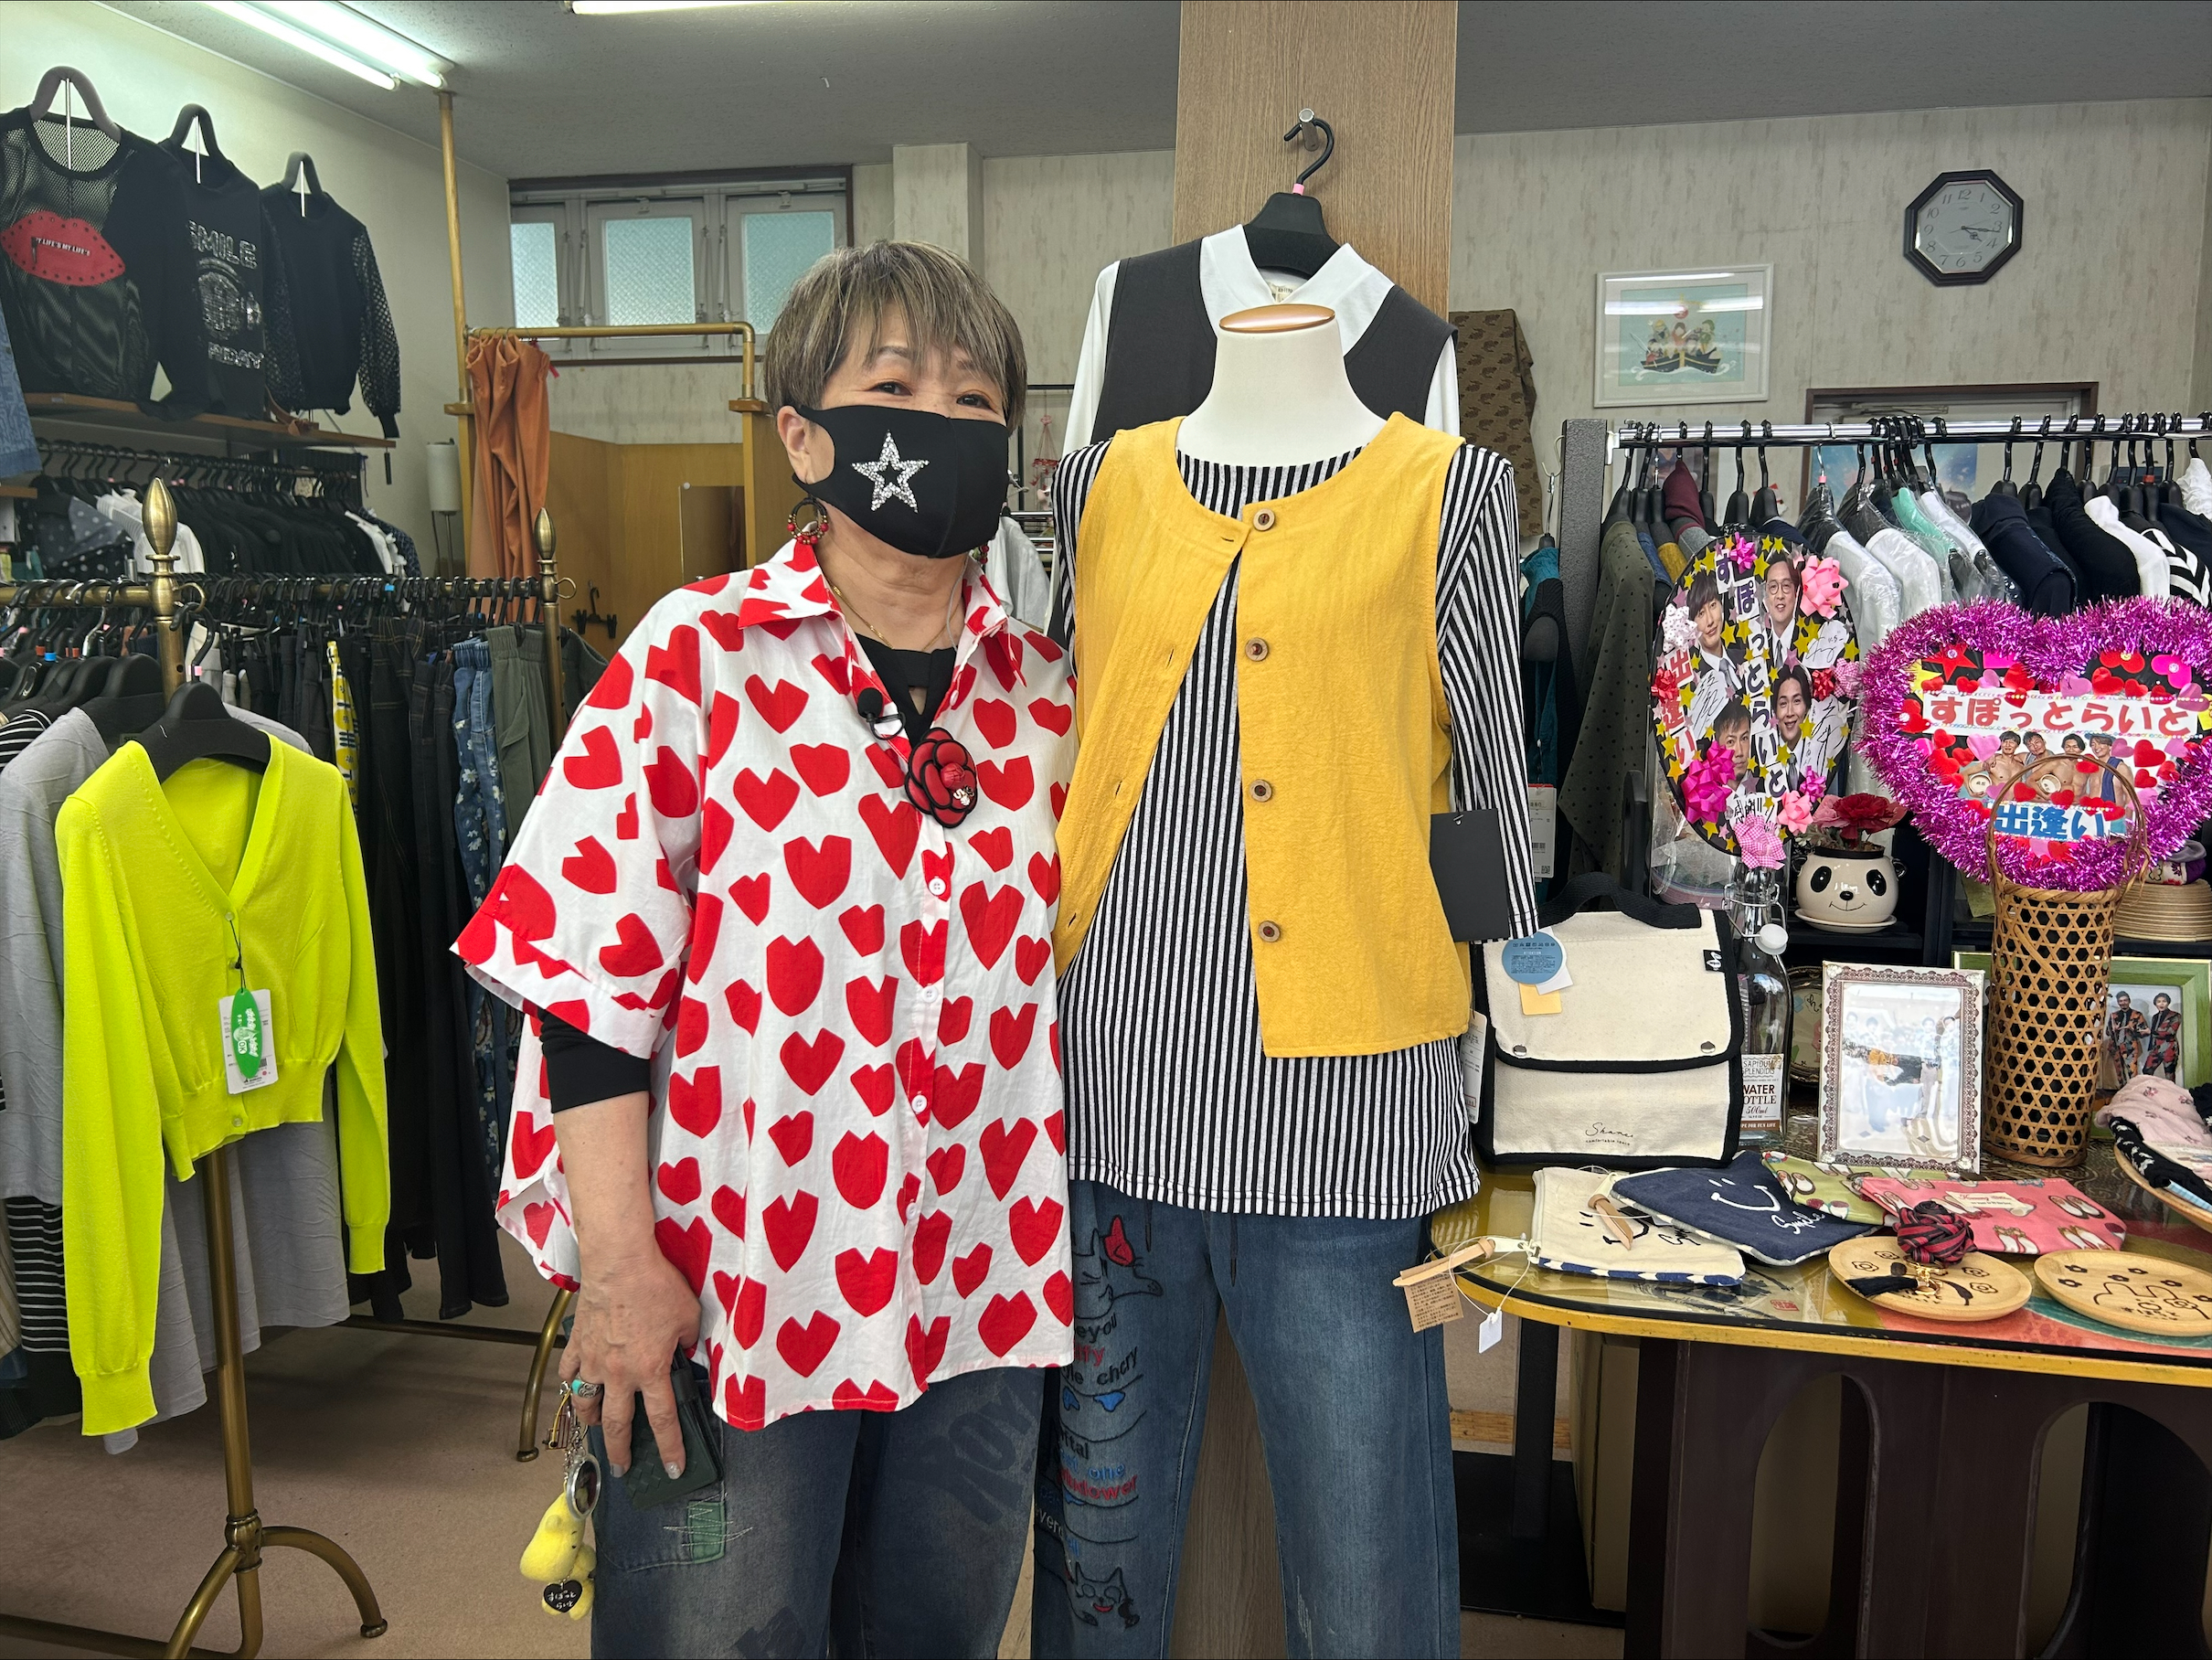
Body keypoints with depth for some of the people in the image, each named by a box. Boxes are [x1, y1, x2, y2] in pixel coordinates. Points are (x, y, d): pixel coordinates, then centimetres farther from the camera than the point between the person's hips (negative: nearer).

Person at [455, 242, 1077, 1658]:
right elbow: (590, 976, -10)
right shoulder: (696, 663, -9)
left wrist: (1078, 1233, 9)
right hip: (731, 1283, -3)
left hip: (982, 1289, 4)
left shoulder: (1045, 687, 2)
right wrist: (622, 1268, -12)